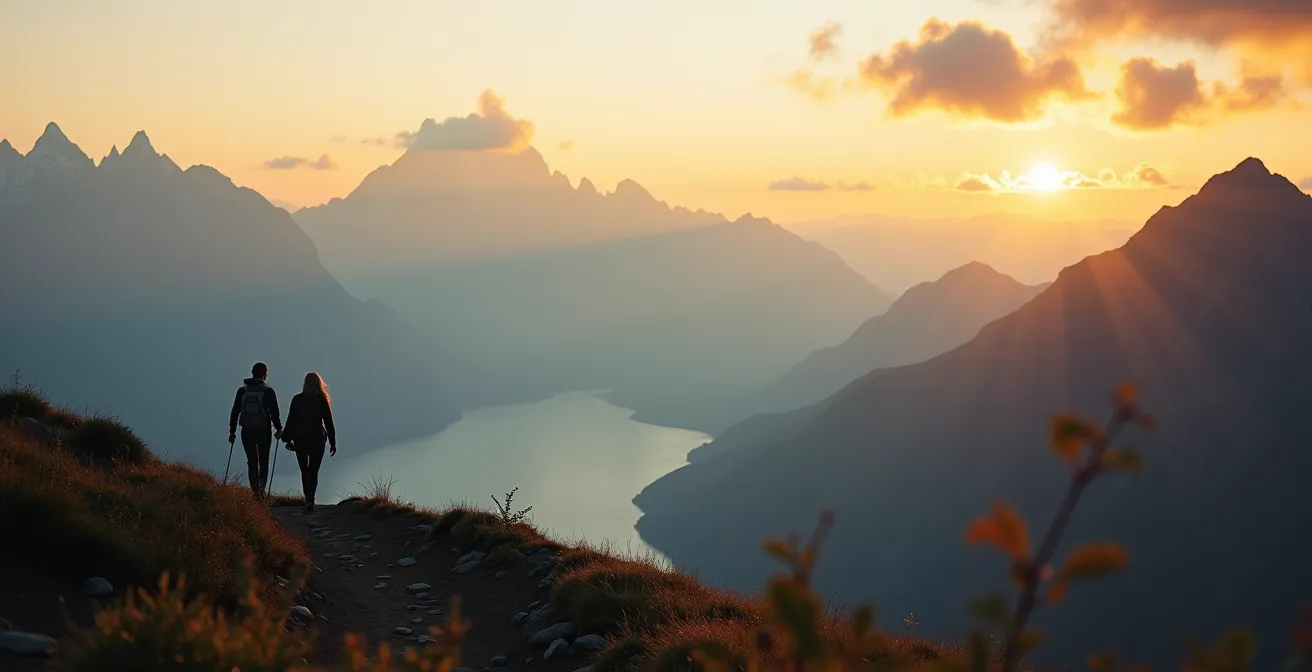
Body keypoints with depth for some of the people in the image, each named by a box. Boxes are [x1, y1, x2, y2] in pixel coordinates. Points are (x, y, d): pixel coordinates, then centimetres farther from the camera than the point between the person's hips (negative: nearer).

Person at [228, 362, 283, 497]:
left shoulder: (242, 391, 4)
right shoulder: (268, 391, -4)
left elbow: (235, 412, 6)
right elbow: (274, 412, -6)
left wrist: (232, 431, 12)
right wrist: (278, 429, 6)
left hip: (247, 431, 2)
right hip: (264, 431, -2)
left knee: (252, 461, 8)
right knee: (264, 460, 11)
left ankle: (255, 490, -4)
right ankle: (261, 485, -9)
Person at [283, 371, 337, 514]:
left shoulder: (297, 399, -1)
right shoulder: (322, 400, -3)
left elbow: (290, 421, 0)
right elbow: (328, 422, 0)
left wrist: (288, 439, 7)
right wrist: (333, 442, 6)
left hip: (300, 439, 1)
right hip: (317, 439, -1)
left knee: (304, 471, 16)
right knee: (313, 471, -1)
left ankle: (308, 500, 24)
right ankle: (310, 501, -17)